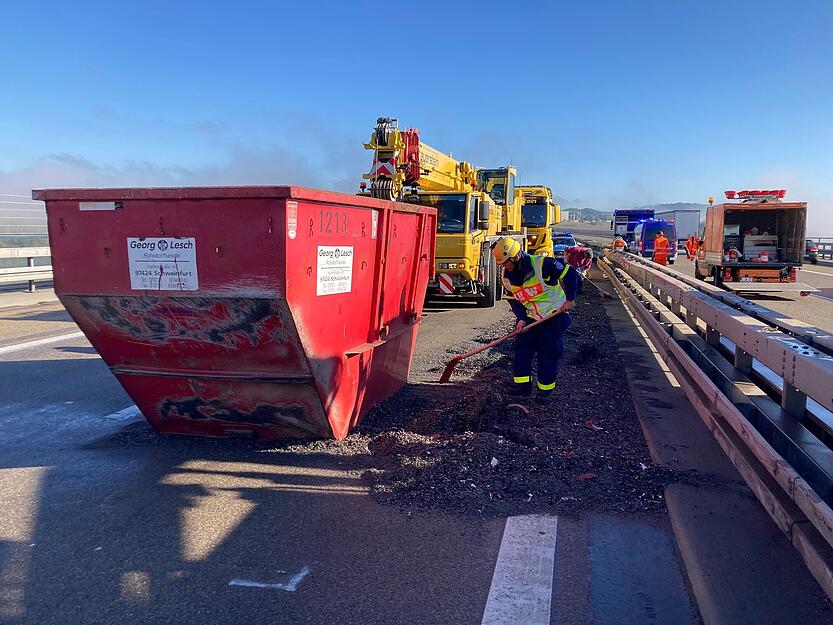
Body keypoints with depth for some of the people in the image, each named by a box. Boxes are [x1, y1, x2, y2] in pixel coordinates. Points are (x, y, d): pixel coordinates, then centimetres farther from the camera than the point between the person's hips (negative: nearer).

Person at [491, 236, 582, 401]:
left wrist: (570, 299, -17)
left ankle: (545, 389, 12)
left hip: (555, 315, -5)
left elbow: (570, 274, -18)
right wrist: (521, 318, -5)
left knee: (549, 352, -1)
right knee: (521, 348, -1)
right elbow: (514, 299, 8)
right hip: (531, 318, 5)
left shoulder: (542, 264, -25)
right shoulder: (507, 277, -5)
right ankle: (522, 385, 9)